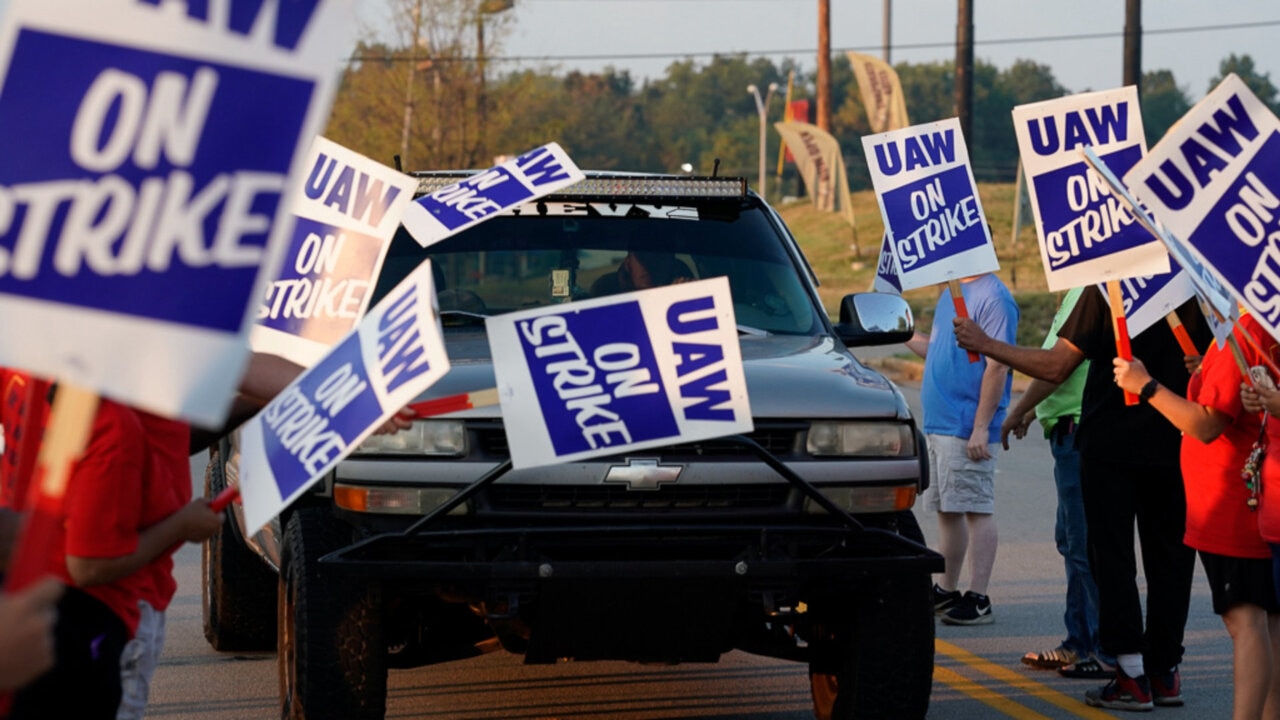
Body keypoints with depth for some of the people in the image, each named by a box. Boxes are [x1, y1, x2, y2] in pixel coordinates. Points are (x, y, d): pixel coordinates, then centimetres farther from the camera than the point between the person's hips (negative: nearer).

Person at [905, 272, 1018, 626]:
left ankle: (978, 599, -1)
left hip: (967, 428, -9)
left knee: (976, 510, -4)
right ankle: (946, 591, 24)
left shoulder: (993, 298, -14)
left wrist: (981, 427, -21)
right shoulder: (951, 293, 14)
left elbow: (997, 366, -18)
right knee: (946, 510, 15)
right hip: (938, 423, 9)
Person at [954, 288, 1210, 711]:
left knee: (1111, 554, 3)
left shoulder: (1106, 286, -15)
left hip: (1109, 442, -4)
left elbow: (1057, 367, -15)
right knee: (1169, 555, 12)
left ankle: (1131, 675, 0)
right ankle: (1165, 670, 15)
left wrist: (986, 345, -7)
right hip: (1174, 445, 4)